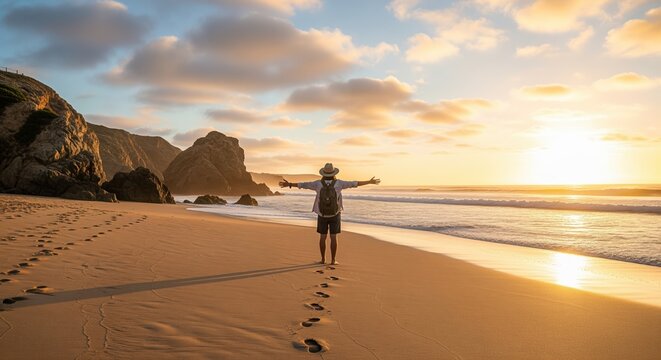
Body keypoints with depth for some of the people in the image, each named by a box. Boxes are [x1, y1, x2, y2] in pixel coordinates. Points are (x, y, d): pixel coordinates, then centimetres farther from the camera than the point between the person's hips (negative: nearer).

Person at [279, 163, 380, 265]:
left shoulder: (318, 183, -9)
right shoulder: (338, 183, -10)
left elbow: (303, 184, -2)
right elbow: (354, 183, -7)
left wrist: (289, 184, 9)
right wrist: (370, 182, 0)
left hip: (322, 215, 1)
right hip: (334, 215, -1)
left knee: (322, 237, 10)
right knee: (333, 237, 4)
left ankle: (323, 259, 13)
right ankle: (333, 260, 5)